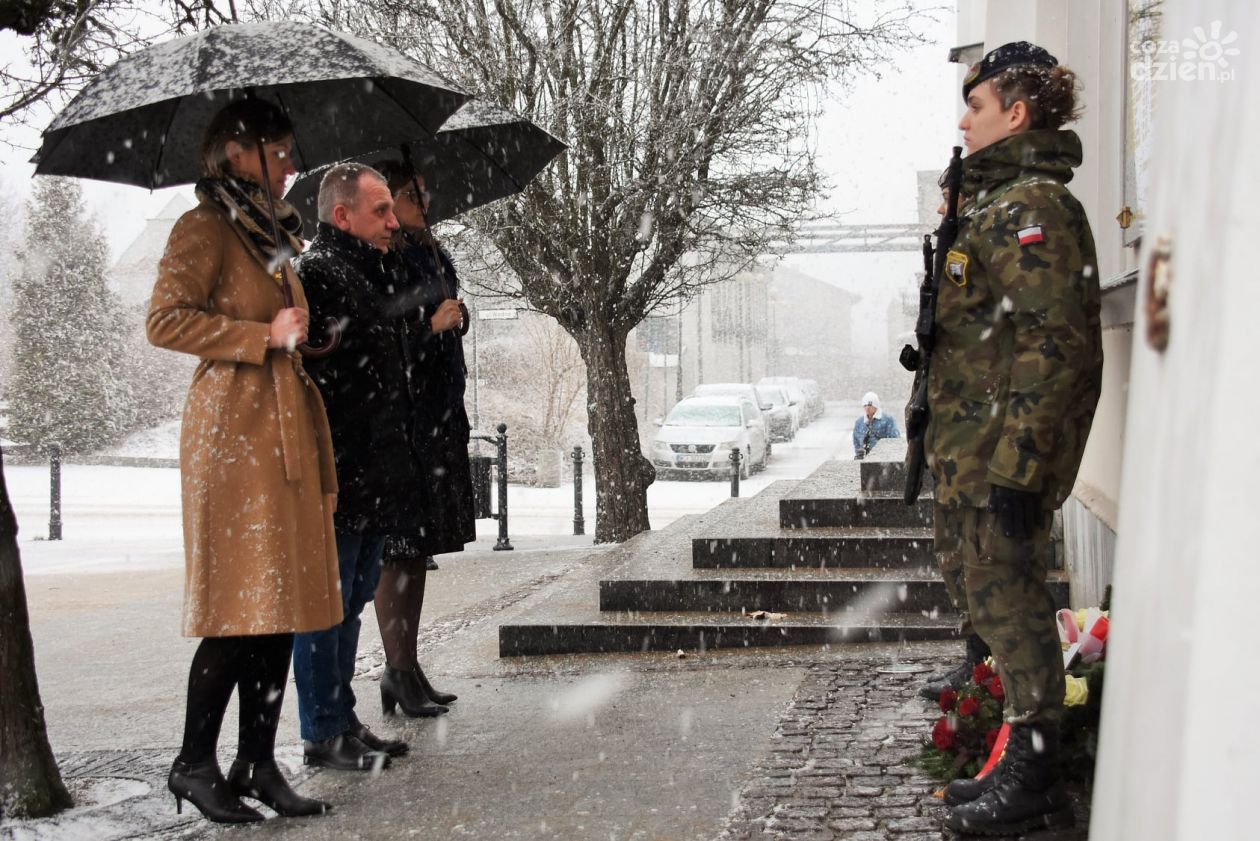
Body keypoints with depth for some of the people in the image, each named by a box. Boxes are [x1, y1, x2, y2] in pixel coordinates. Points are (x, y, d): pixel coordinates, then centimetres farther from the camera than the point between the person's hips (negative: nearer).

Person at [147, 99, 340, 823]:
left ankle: (258, 764, 10)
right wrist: (265, 336, -13)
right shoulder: (206, 228, -3)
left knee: (284, 600, 5)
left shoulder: (274, 235, 23)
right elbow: (167, 319, -14)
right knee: (241, 602, -9)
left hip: (287, 434, 8)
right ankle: (195, 764, 3)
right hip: (234, 433, -8)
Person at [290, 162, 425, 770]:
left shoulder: (373, 274, 18)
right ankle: (323, 734, 8)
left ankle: (343, 720, 26)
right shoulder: (315, 274, -14)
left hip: (376, 482, 10)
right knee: (326, 608, -1)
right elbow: (307, 376, -22)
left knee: (351, 604, 16)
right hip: (337, 481, -10)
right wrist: (323, 470, -24)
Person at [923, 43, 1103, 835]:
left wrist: (1017, 464, -24)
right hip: (978, 456, 11)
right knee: (1002, 606, 16)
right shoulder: (1001, 203, 19)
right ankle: (1026, 768, 27)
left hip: (1003, 458, -11)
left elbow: (1052, 346, -21)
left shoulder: (1034, 206, -14)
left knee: (1012, 606, -4)